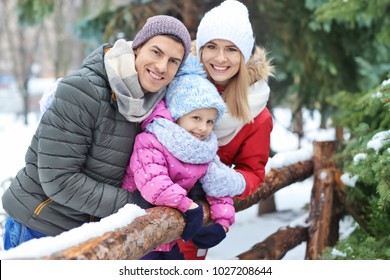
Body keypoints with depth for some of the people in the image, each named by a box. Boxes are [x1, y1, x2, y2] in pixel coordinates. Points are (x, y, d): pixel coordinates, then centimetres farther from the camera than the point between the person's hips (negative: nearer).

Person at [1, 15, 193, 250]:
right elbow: (58, 179, -24)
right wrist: (132, 204, -21)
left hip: (86, 228, 7)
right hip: (40, 227, -7)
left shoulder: (150, 101, -2)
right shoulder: (83, 90, -23)